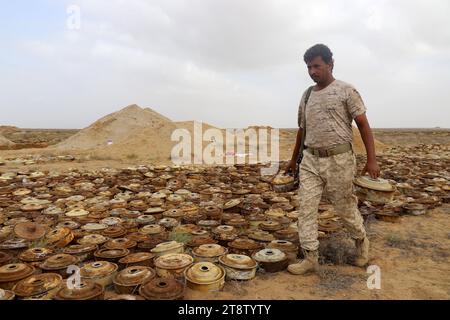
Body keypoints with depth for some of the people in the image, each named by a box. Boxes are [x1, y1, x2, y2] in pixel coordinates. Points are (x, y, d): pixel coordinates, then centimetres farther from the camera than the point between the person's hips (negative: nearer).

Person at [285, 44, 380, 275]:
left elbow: (363, 125, -4)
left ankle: (361, 241, 36)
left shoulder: (346, 90, -2)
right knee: (306, 207, -2)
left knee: (345, 207, 7)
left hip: (338, 159, -4)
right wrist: (293, 160, 23)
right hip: (310, 160, 5)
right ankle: (310, 258, 8)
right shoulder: (307, 96, 13)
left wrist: (371, 159, -12)